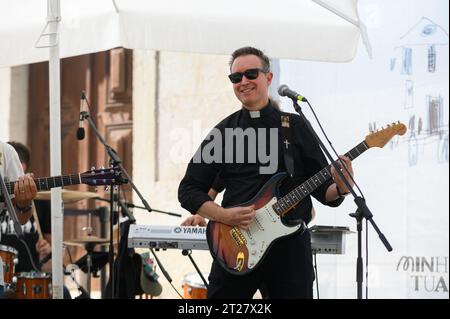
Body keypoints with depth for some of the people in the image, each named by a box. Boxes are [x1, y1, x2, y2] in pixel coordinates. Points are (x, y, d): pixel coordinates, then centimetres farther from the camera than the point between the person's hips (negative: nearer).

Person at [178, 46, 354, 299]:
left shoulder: (296, 126, 8)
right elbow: (189, 190, 7)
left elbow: (322, 187, 8)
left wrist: (339, 189, -16)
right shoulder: (222, 132, 9)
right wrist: (224, 215, -10)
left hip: (290, 242, 0)